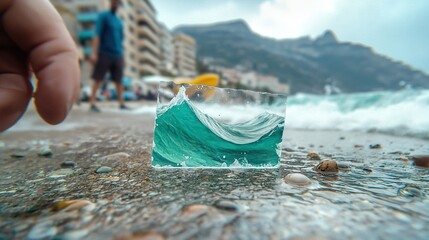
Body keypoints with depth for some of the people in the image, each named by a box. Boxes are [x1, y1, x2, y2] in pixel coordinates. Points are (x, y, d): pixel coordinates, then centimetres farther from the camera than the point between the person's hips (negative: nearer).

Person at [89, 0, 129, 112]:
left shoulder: (119, 20, 18)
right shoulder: (103, 16, 2)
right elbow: (97, 35, -6)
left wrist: (121, 54, 16)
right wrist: (94, 53, -13)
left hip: (118, 55, 5)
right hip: (104, 54, -5)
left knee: (119, 80, 3)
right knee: (98, 79, -3)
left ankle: (121, 103, 7)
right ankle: (92, 103, 1)